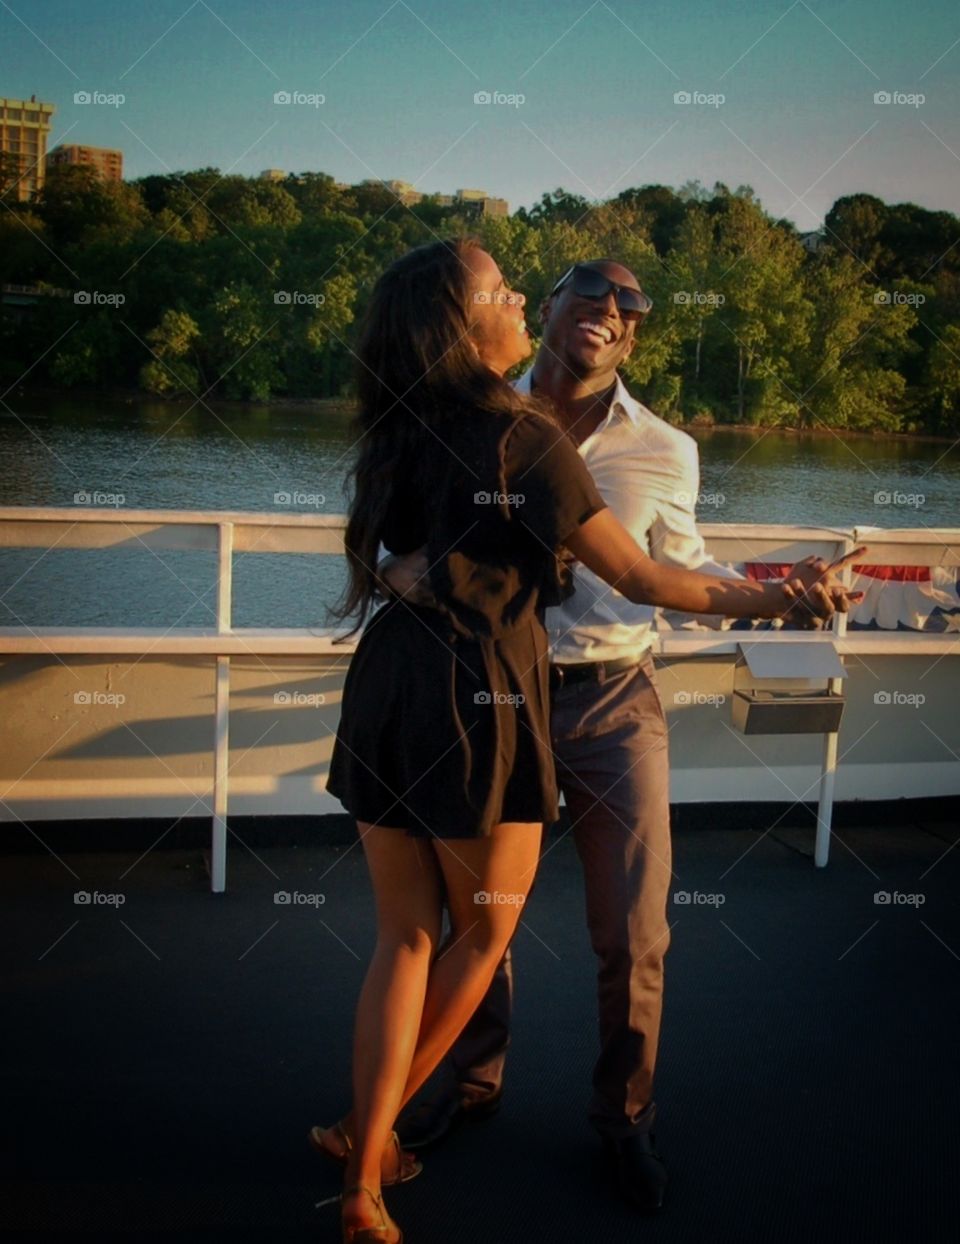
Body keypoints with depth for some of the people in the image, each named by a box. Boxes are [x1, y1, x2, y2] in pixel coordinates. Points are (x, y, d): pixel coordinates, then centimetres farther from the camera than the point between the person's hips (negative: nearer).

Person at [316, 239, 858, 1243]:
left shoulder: (398, 434, 8)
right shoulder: (520, 435, -13)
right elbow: (637, 576, -11)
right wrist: (765, 599, -2)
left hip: (387, 693, 7)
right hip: (480, 700, -6)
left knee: (405, 936, 13)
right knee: (485, 930, 15)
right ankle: (369, 1126, 24)